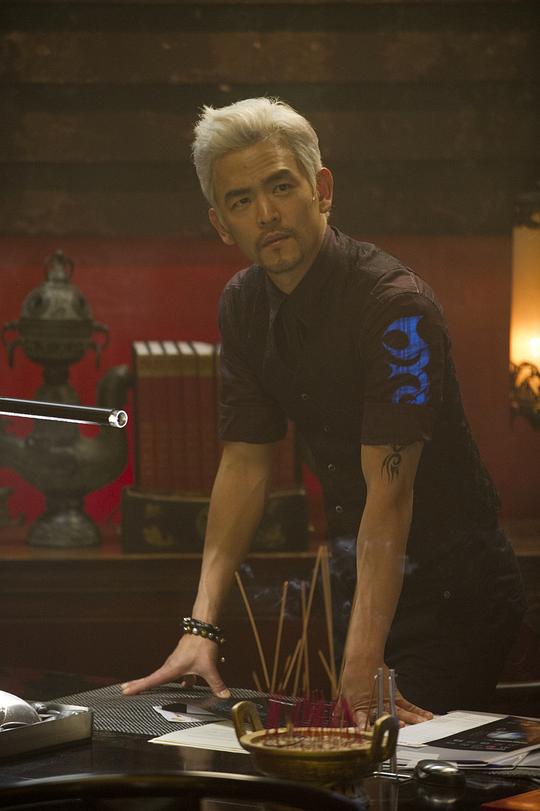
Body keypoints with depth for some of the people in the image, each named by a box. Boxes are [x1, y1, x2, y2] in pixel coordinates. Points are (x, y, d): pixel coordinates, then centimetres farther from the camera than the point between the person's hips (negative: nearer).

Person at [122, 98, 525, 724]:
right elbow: (245, 463, 2)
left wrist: (362, 671, -35)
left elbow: (389, 490, -30)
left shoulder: (396, 306, -24)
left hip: (454, 591, -7)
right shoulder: (244, 306, 0)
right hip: (358, 580, 7)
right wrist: (201, 626, -8)